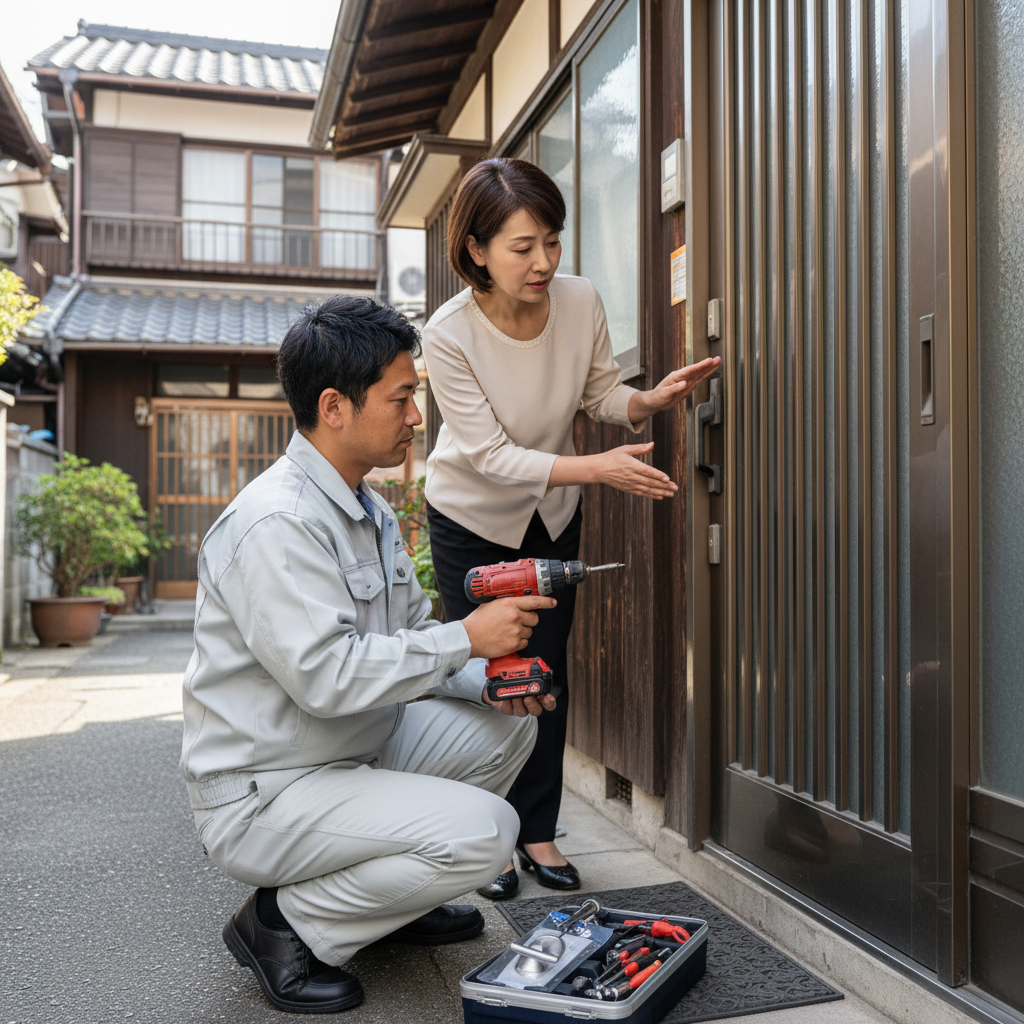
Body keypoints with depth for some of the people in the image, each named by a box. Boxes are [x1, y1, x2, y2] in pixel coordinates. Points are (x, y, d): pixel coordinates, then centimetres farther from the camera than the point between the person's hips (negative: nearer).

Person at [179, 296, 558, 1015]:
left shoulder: (370, 510, 8)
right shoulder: (277, 522, -24)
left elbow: (411, 636, 11)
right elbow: (326, 675, -31)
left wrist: (488, 680, -7)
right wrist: (467, 639, -24)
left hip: (361, 751, 10)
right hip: (264, 794, -9)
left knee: (508, 722, 4)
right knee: (483, 830, -21)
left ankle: (388, 895, 16)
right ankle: (286, 923, -1)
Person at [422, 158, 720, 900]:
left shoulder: (580, 301, -18)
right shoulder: (450, 335, -28)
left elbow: (601, 393, -2)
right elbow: (492, 456, -28)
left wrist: (651, 399, -24)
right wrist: (597, 468, -37)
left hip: (552, 514, 3)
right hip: (472, 517, -3)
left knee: (547, 672, 6)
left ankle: (539, 833, 20)